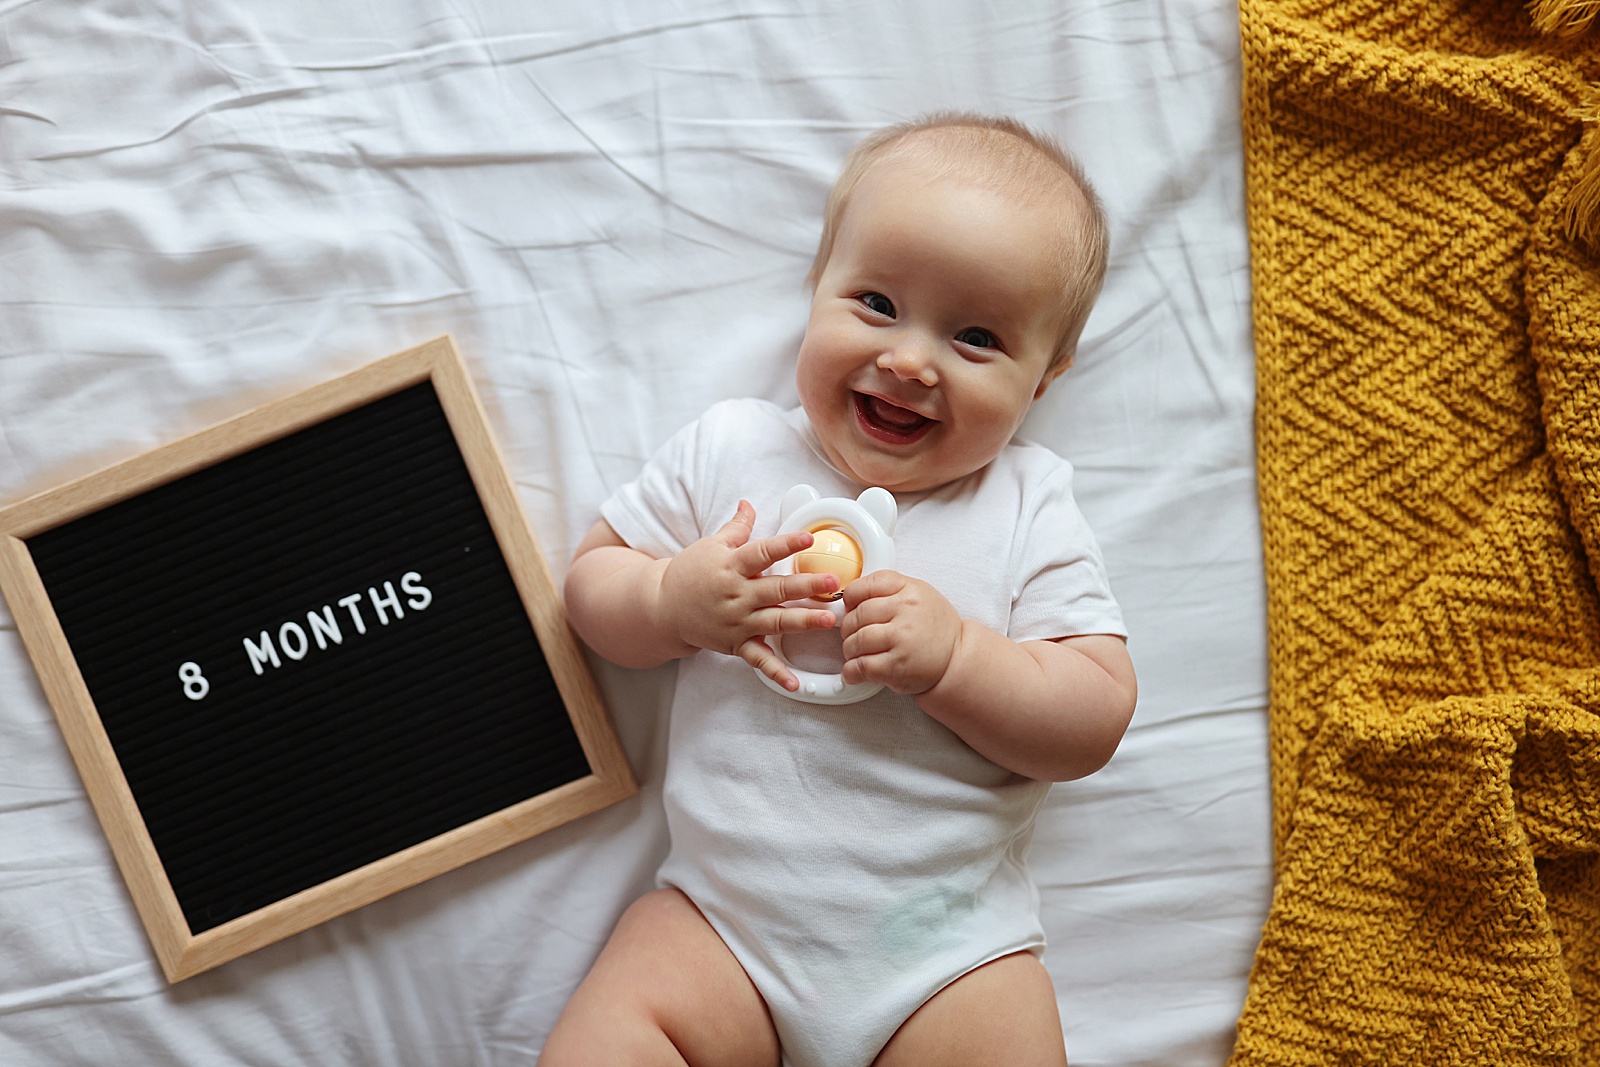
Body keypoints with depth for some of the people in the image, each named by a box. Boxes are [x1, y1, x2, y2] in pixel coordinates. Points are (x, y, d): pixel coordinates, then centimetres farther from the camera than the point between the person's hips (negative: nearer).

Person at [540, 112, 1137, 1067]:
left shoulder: (1027, 510, -1)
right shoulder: (730, 451, 3)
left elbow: (1096, 721, -6)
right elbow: (593, 579, 7)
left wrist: (953, 657, -22)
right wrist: (675, 602, -15)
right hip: (723, 912, 1)